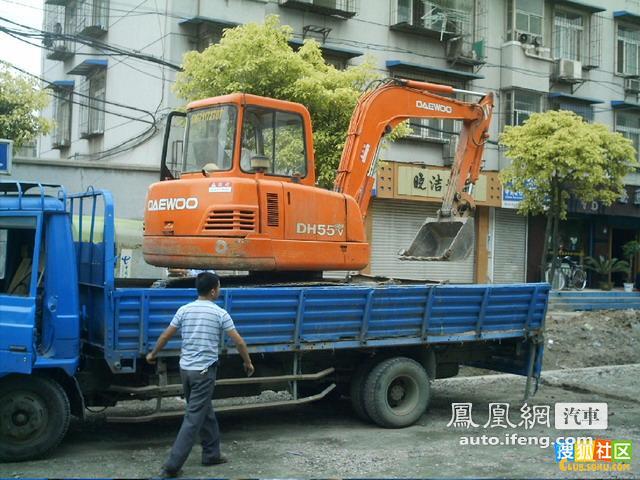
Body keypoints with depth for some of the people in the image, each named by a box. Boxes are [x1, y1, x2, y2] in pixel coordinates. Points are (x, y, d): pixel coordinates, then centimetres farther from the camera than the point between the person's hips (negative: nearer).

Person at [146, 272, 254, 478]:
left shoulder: (184, 310, 3)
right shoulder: (220, 313, -7)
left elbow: (165, 336, 7)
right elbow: (239, 342, -4)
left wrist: (153, 354, 24)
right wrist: (248, 363, 11)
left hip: (185, 369, 6)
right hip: (204, 371, -6)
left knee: (206, 412, 20)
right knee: (193, 419, -3)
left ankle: (211, 454, 29)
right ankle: (172, 465, -5)